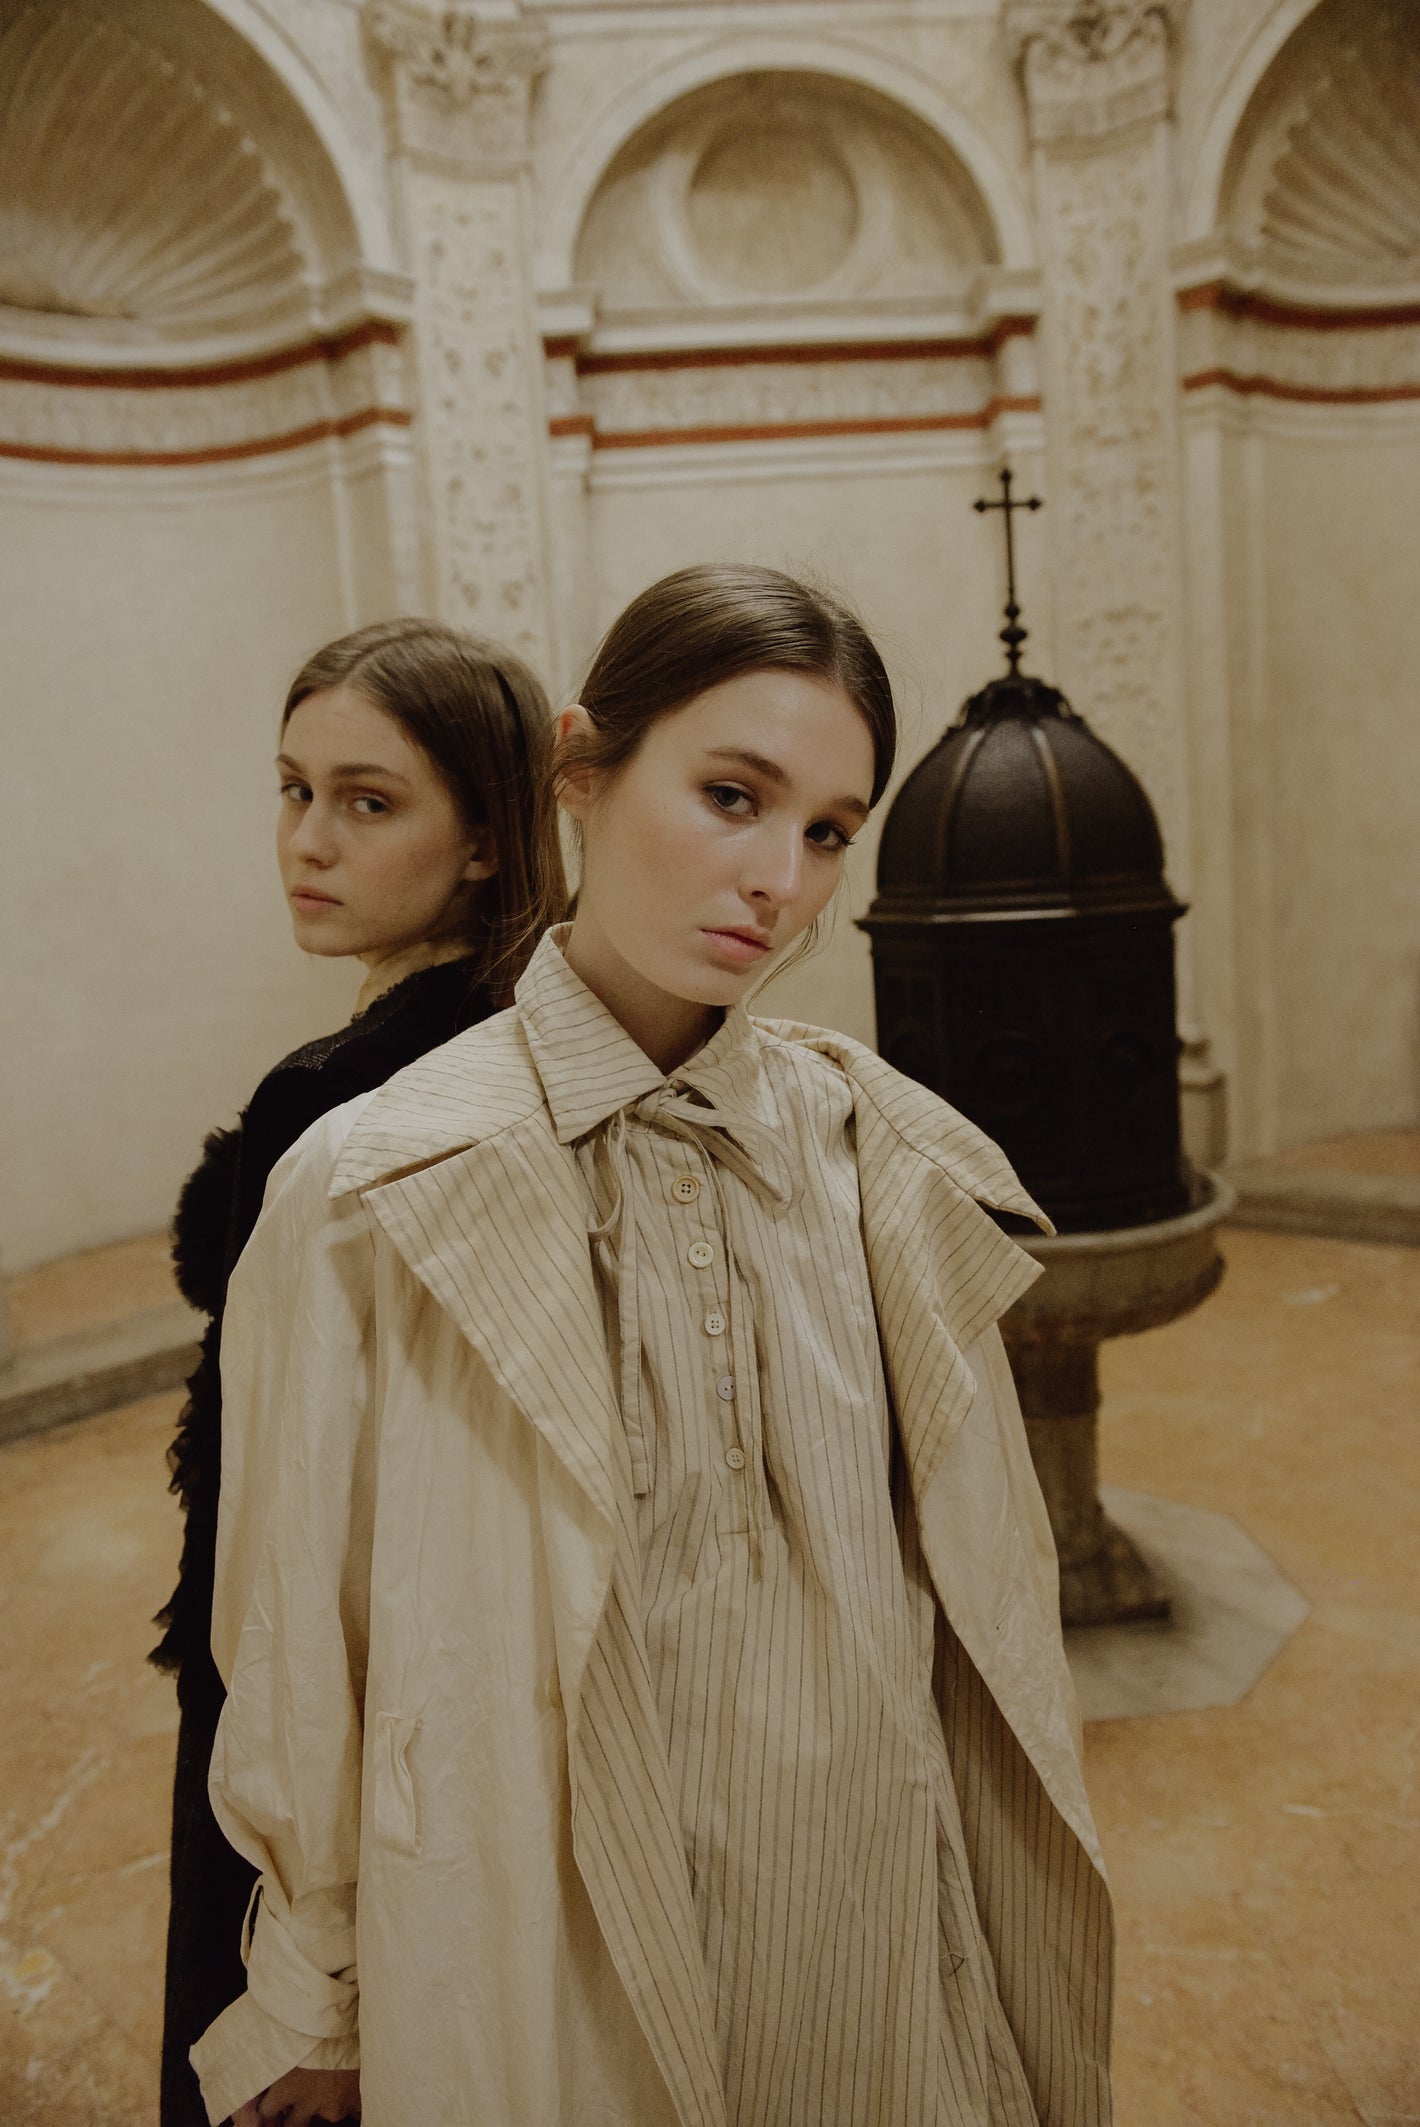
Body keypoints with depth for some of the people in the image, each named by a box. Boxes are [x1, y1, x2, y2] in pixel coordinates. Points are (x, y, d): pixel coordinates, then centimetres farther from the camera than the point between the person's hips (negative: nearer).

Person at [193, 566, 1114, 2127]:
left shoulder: (877, 1152, -10)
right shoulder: (369, 1191, -19)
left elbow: (969, 1581, 1)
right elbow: (299, 1649, -9)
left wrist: (994, 1925, 9)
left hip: (869, 1938, 3)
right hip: (549, 1965, -2)